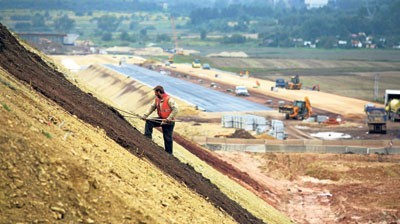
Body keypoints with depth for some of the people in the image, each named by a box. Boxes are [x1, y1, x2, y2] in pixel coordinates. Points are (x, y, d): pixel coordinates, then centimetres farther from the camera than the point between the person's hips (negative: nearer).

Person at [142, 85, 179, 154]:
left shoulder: (169, 99, -22)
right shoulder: (157, 99, 2)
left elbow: (175, 110, -25)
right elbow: (152, 107, 8)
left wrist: (168, 119, -28)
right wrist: (145, 115, -5)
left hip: (168, 122, -7)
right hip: (161, 119, 7)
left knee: (167, 138, 0)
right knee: (149, 122, -7)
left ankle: (169, 153, 13)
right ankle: (147, 138, -3)